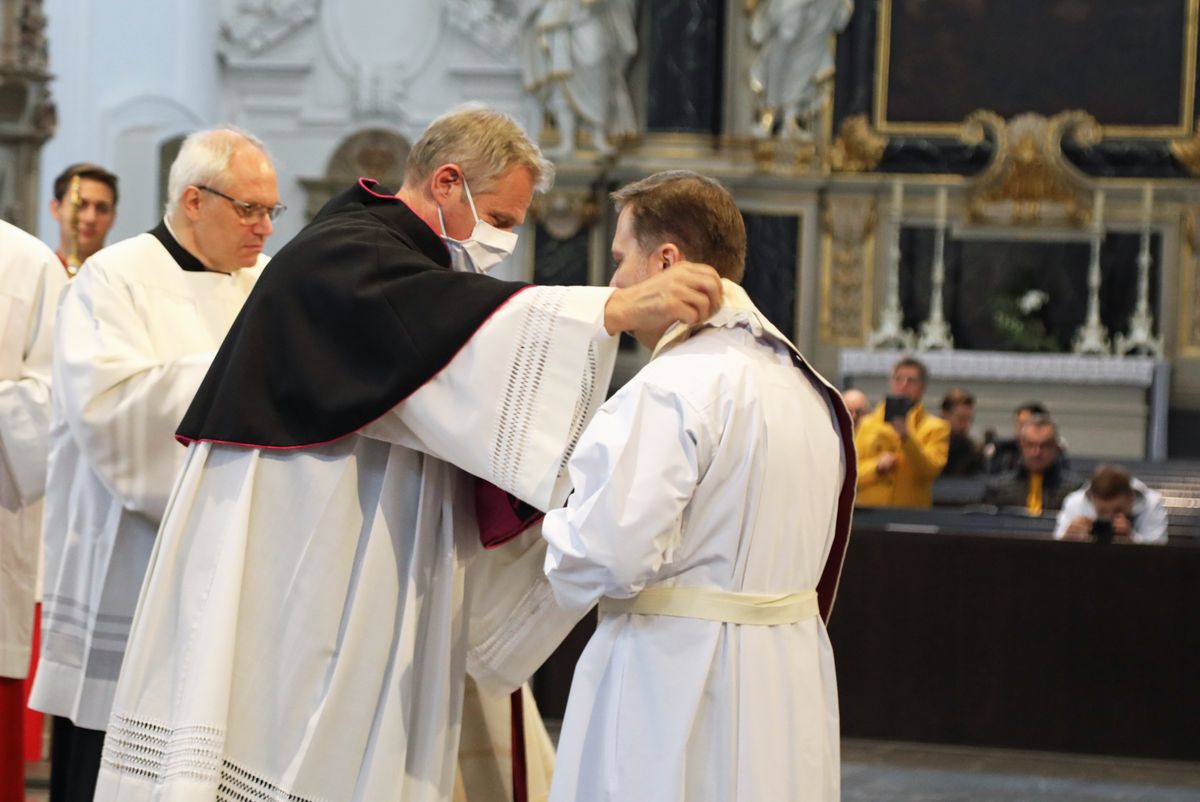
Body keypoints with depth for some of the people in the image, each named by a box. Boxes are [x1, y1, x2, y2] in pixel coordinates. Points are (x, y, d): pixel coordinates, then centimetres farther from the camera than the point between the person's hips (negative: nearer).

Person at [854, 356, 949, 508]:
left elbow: (930, 471, -9)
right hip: (869, 510, 2)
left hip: (913, 512, -1)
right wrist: (876, 468, -10)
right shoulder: (867, 425, 12)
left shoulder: (935, 428, 6)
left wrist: (906, 436, -20)